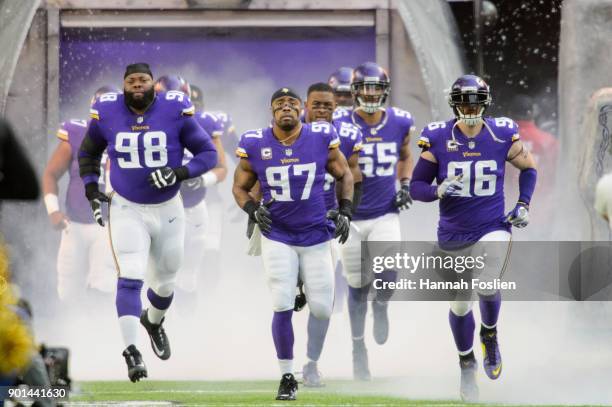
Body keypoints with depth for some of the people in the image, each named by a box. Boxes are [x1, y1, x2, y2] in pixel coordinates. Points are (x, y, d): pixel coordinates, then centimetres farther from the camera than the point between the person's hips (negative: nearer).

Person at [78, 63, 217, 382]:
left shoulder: (175, 111, -12)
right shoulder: (106, 113, -7)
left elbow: (208, 154, -6)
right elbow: (87, 154, 12)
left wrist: (178, 173, -22)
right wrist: (92, 191, 2)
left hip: (168, 211, 1)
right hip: (126, 210, -1)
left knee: (165, 282, 16)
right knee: (130, 279, -17)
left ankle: (153, 322, 49)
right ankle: (131, 352, -17)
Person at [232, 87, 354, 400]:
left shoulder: (321, 139, -7)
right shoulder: (255, 145, -7)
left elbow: (344, 175, 8)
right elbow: (240, 187, 5)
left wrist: (344, 212, -3)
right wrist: (253, 210, -14)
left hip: (316, 235, 1)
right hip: (277, 237, -1)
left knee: (322, 311, 2)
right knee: (282, 308, -9)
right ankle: (287, 377, 5)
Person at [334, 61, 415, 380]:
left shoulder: (400, 123, 0)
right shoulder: (340, 125, -9)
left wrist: (405, 185, 4)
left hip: (386, 214, 1)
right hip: (351, 216, -1)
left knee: (388, 272, -22)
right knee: (358, 285, 7)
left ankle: (380, 306, 15)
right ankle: (358, 347, 26)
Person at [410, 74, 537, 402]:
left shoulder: (502, 136, -4)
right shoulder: (438, 140, -7)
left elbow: (529, 168, 14)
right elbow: (416, 187, -2)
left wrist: (523, 205, 3)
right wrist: (439, 191, -23)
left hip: (492, 228, -1)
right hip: (453, 235, 1)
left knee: (487, 286, -24)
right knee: (459, 303, 8)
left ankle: (489, 335, 9)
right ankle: (467, 366, 30)